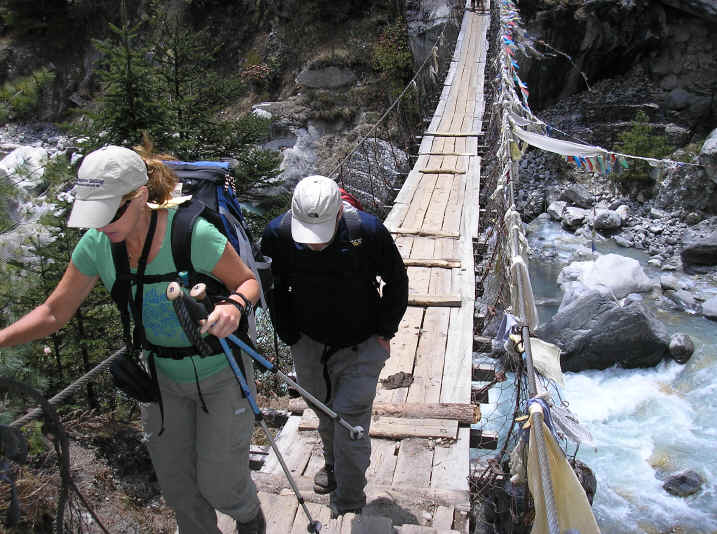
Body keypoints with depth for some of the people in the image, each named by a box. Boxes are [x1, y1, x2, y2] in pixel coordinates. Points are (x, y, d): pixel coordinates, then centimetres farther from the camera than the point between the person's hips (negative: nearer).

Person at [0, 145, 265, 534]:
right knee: (177, 487, 15)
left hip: (220, 374, -4)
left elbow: (248, 281, -16)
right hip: (163, 376, 5)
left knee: (218, 485, 6)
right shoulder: (95, 245, -15)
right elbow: (54, 312, -5)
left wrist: (234, 306, -38)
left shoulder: (193, 234, -30)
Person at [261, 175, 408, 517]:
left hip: (362, 347, -3)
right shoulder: (277, 234, -20)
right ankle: (333, 465, 52)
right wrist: (291, 337, 2)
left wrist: (384, 333, -4)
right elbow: (274, 290, 1)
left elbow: (397, 282, -5)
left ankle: (348, 506, 13)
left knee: (349, 419, -7)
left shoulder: (367, 230, -25)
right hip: (309, 345, 3)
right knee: (324, 415, 22)